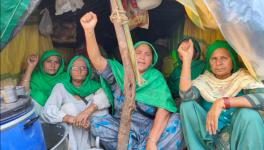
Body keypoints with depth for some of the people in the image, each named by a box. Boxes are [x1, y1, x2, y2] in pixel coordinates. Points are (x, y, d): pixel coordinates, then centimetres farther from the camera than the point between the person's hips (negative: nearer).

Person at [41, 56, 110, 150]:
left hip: (95, 136, 2)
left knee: (101, 107, -20)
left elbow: (106, 95, -14)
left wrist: (89, 109, -32)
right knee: (69, 107, -22)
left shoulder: (93, 86, 6)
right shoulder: (61, 87, 0)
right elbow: (47, 111, -15)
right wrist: (71, 119, -32)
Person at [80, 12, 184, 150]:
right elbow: (96, 59, -11)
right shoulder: (119, 72, 4)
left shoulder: (156, 77, 0)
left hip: (149, 128, -1)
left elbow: (163, 108, -14)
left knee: (175, 120, -26)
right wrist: (89, 30, -27)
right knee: (96, 123, -24)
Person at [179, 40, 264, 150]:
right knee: (187, 104, -17)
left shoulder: (243, 77, -6)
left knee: (248, 113, -31)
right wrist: (186, 59, -25)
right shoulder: (204, 80, -1)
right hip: (210, 131, 2)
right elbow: (186, 95, -23)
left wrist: (223, 102, -36)